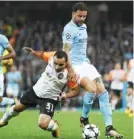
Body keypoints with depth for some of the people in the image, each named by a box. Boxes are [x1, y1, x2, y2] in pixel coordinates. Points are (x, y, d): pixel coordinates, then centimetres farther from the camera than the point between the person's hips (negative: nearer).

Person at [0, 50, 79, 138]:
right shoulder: (52, 57, -23)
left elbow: (75, 91, -16)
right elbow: (43, 55, 3)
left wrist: (65, 96, -31)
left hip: (50, 99, -4)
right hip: (35, 91, 4)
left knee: (43, 124, -23)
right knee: (17, 108, 25)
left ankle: (54, 126, 13)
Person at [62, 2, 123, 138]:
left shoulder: (83, 26, 14)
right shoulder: (69, 29, -14)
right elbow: (65, 52, -18)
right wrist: (72, 71, -24)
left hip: (85, 63, 9)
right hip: (75, 65, -9)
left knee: (102, 91, -4)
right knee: (92, 89, -26)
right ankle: (84, 119, -2)